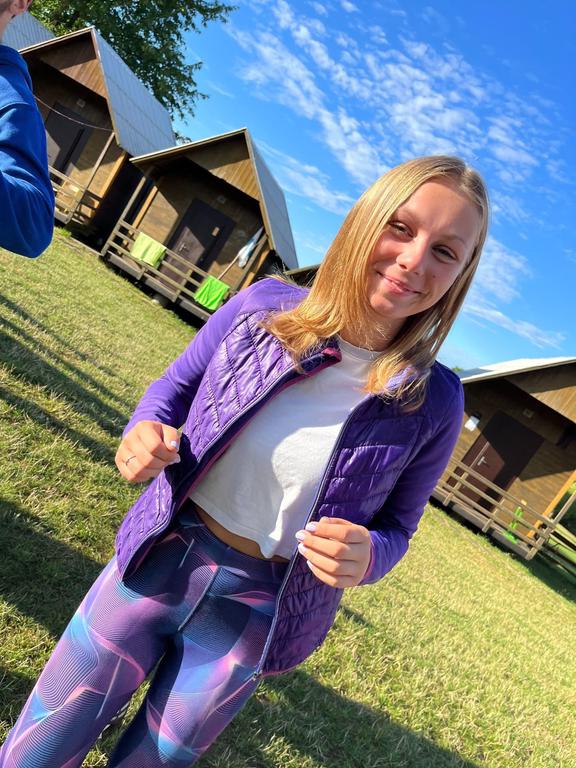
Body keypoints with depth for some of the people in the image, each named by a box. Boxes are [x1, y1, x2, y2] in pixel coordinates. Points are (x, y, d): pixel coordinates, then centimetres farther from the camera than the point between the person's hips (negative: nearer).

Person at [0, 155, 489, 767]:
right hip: (159, 561, 1)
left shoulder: (432, 404, -14)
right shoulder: (264, 306, -12)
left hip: (256, 612, 0)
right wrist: (146, 433, -18)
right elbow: (173, 386, 3)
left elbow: (395, 525, 0)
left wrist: (367, 557, -23)